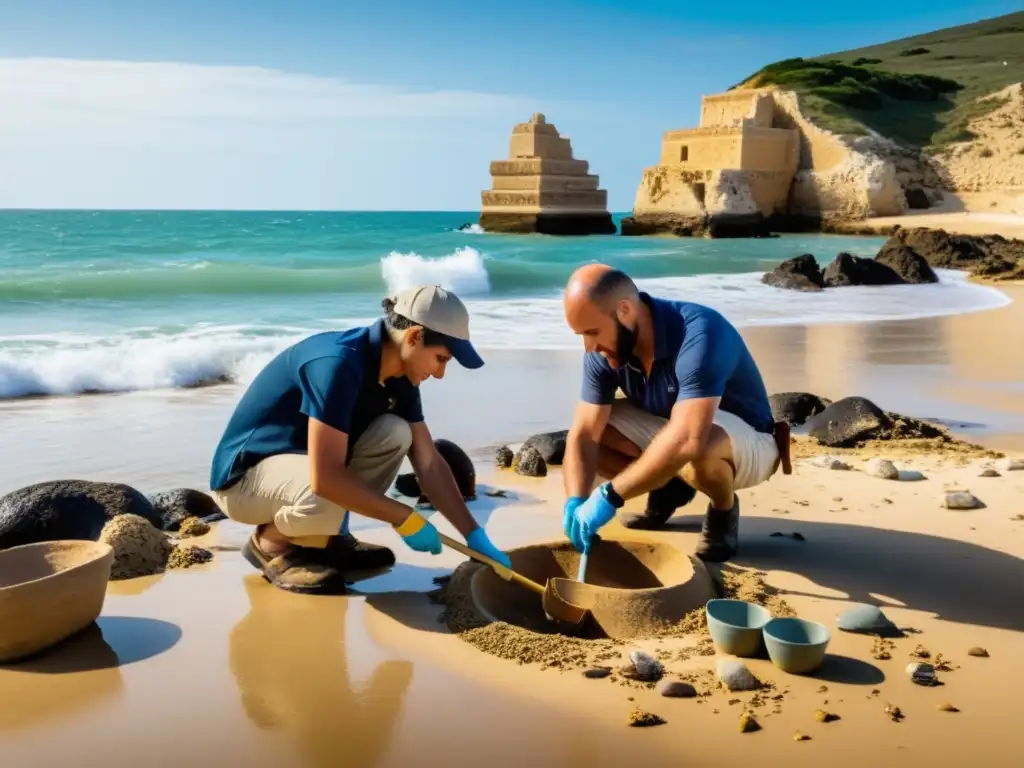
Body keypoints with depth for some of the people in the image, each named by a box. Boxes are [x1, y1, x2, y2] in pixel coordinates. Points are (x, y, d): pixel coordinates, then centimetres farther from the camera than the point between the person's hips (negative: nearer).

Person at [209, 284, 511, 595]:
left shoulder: (397, 376, -3)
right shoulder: (338, 364, -30)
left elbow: (429, 463, 2)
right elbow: (325, 478, -35)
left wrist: (475, 536, -4)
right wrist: (405, 519, -25)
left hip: (300, 462, 8)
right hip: (245, 477, -8)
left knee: (395, 433, -11)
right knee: (327, 498, -37)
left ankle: (321, 537, 4)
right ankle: (270, 543, -3)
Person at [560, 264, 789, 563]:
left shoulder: (698, 333, -36)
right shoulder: (603, 350, -15)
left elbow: (687, 440, -46)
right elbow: (584, 435, -16)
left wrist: (610, 496, -43)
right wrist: (575, 503, -33)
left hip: (748, 442, -6)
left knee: (702, 447, -41)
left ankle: (724, 511, -6)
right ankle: (670, 488, 10)